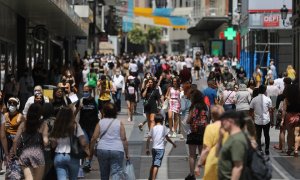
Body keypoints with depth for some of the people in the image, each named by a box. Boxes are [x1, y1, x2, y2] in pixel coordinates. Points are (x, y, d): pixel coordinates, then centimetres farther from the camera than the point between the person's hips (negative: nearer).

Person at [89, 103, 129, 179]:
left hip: (102, 150, 2)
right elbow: (124, 140, -1)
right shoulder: (119, 123, 4)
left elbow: (94, 138, 1)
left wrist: (91, 150, 11)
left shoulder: (100, 123, 7)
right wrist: (127, 153, 5)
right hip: (117, 150, -2)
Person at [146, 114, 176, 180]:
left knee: (153, 164, 19)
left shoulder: (153, 128, 7)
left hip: (154, 148, 5)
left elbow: (148, 139, 5)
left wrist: (147, 149, 10)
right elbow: (167, 138, 0)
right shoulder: (163, 128, -2)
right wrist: (173, 143, 14)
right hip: (160, 148, -5)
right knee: (156, 165, -9)